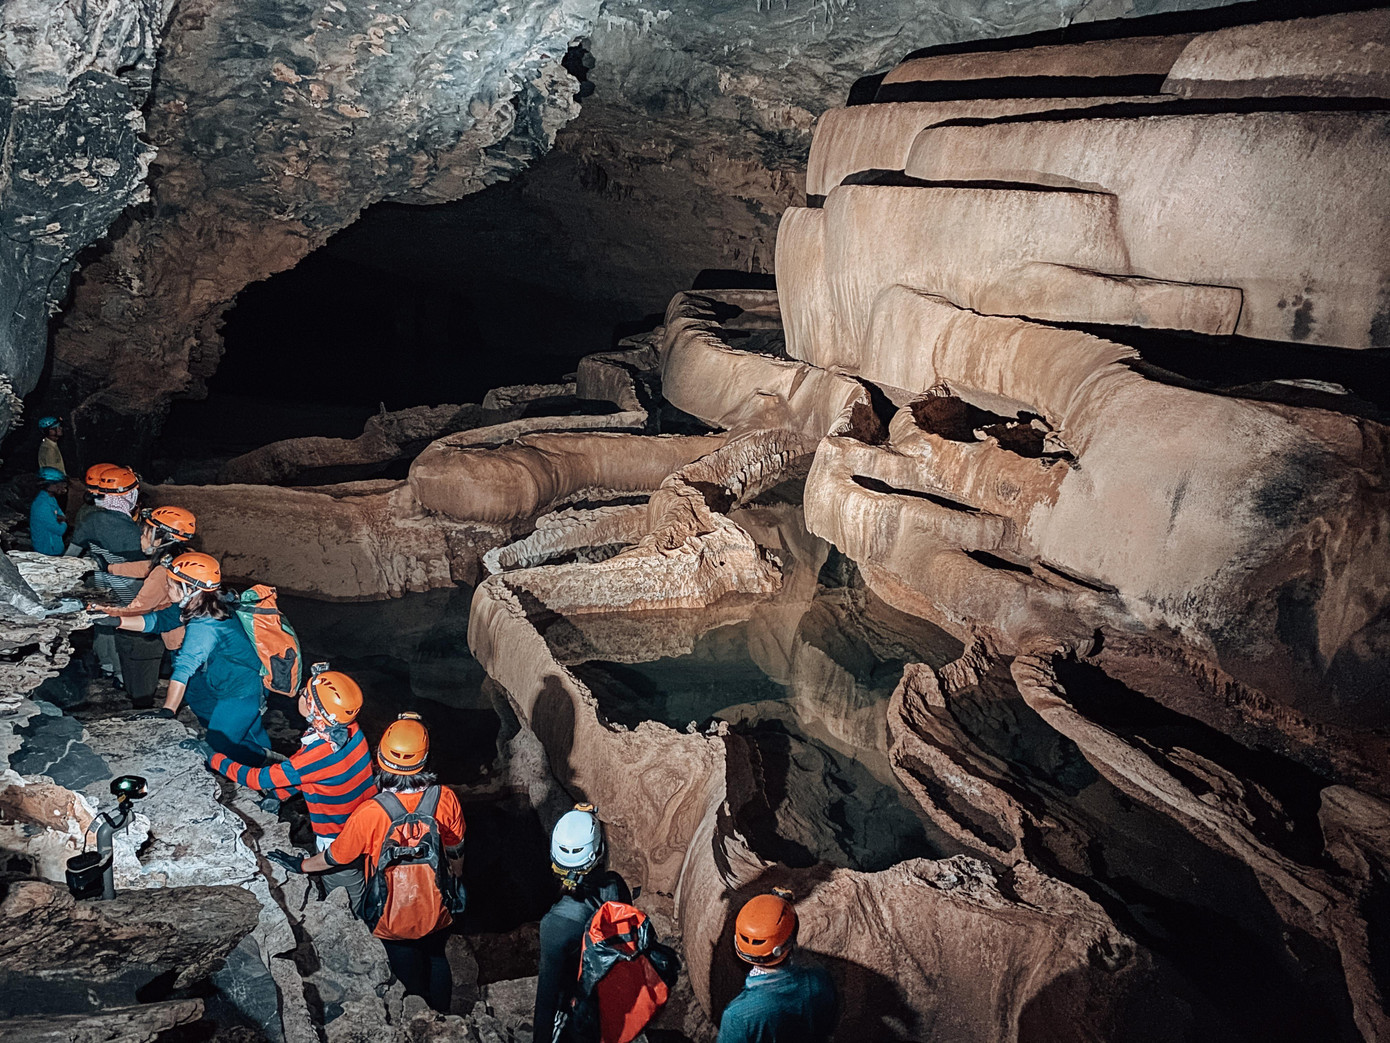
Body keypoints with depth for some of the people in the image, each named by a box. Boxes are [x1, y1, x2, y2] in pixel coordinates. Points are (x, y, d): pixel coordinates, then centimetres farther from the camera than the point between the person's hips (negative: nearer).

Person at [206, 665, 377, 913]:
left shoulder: (319, 755, -36)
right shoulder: (349, 728, -14)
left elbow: (258, 778, -23)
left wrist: (214, 759, -10)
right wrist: (279, 795, 7)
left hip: (338, 839, -7)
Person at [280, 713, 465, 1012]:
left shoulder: (371, 814, -31)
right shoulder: (445, 799, -23)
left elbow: (336, 855, -12)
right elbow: (456, 851, -6)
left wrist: (301, 865, 9)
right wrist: (456, 880, 16)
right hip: (437, 909, 2)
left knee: (409, 976, 22)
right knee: (436, 960, 28)